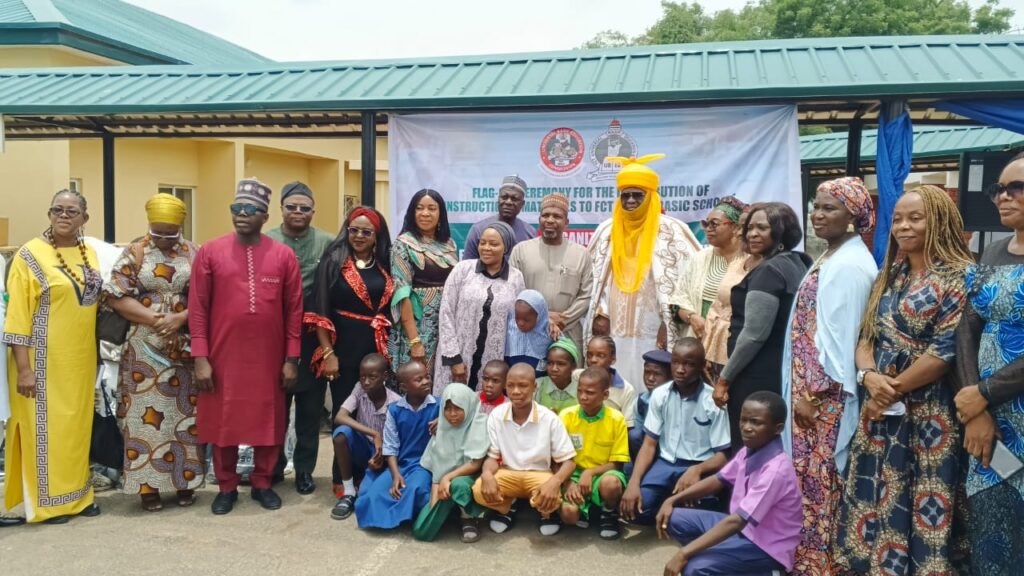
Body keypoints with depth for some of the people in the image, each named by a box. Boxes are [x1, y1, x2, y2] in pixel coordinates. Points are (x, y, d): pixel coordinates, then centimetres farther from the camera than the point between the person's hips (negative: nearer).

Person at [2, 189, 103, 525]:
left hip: (80, 359, 6)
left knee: (77, 425, 13)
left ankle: (75, 494, 24)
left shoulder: (90, 254, 8)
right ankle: (45, 502, 14)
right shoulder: (30, 255, -9)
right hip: (45, 360, -5)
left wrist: (95, 356, 12)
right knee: (45, 426, 2)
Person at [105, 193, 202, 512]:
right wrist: (154, 319, -15)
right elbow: (116, 296, -5)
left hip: (185, 346, 1)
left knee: (184, 412, 6)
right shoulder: (135, 252, 1)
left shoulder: (194, 254, 3)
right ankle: (148, 485, 10)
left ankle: (185, 481, 16)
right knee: (146, 413, 1)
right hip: (145, 347, -1)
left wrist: (180, 318, -17)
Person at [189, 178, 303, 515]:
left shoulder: (284, 256, 0)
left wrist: (291, 358, -1)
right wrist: (200, 358, -7)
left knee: (267, 421, 10)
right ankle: (226, 487, 26)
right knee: (223, 422, 9)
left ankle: (262, 484, 27)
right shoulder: (209, 252, -1)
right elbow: (197, 308, -2)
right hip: (223, 357, 0)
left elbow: (294, 310, 2)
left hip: (269, 358, 1)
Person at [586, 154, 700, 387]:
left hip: (652, 328, -3)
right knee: (614, 387, 4)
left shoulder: (669, 230, -2)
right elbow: (596, 276, 13)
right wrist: (600, 314, 7)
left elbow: (683, 278, -3)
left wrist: (668, 323, -7)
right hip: (615, 326, 3)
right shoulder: (607, 230, 9)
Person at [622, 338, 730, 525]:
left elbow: (723, 455, -8)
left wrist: (697, 470, -30)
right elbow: (649, 444, 2)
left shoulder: (713, 402, -11)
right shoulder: (660, 395, 1)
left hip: (698, 467, -3)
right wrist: (634, 482, -13)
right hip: (665, 463, 3)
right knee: (633, 507, -20)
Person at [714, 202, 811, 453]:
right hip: (783, 371, 9)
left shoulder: (769, 271, -15)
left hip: (757, 377, -9)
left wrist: (724, 378, -10)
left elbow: (754, 335, -19)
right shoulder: (798, 264, 13)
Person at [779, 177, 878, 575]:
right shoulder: (831, 258, 14)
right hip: (808, 384, 10)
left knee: (820, 479, 0)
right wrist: (803, 390, 15)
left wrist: (813, 393, -17)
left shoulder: (848, 264, -16)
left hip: (826, 391, -10)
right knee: (809, 475, 15)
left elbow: (839, 335, -20)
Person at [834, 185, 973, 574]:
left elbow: (947, 351, -16)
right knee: (875, 503, 11)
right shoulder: (888, 276, 13)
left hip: (930, 415, -6)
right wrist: (868, 377, -10)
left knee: (924, 510, 3)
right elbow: (867, 335, 10)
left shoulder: (958, 277, -8)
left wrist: (893, 390, -12)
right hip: (880, 411, 6)